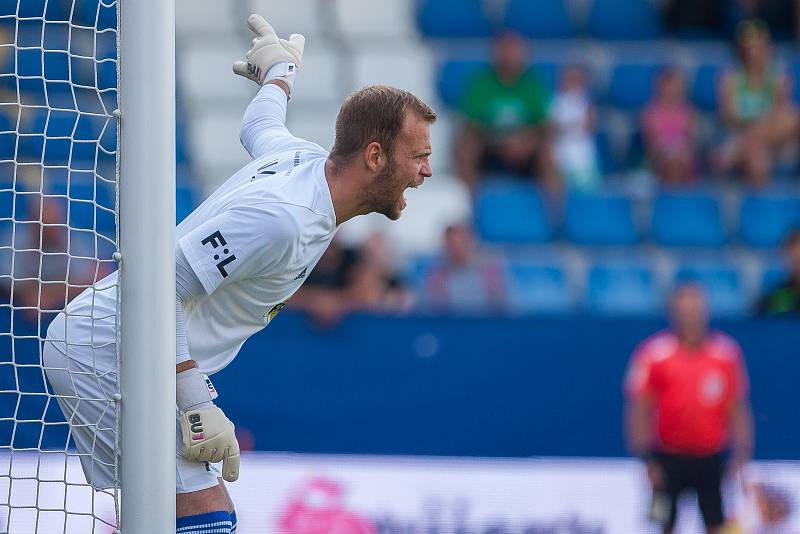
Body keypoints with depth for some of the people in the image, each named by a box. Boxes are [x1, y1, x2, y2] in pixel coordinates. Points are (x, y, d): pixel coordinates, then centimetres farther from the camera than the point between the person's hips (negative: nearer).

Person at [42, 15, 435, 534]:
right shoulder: (281, 218, -25)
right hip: (105, 355, -10)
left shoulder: (306, 158, 4)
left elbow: (258, 127, 29)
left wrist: (279, 72, 51)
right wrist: (197, 404, -27)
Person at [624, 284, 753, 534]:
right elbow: (638, 412, -4)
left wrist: (741, 456, 0)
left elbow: (737, 410, 7)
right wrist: (647, 461, -10)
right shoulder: (654, 352, -5)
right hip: (669, 459, -2)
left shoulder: (727, 352, 2)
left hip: (711, 459, 2)